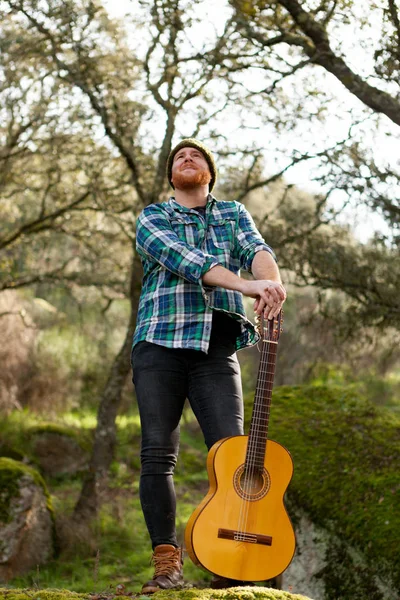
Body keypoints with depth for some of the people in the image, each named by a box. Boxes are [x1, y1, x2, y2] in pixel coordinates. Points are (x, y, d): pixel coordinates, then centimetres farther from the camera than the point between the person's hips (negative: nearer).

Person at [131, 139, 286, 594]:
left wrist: (272, 281, -27)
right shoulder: (152, 219, 9)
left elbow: (256, 249, -2)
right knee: (157, 454, -9)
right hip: (160, 344, -1)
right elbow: (185, 260, -10)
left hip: (217, 349, 2)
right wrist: (248, 286, -25)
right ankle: (167, 564, -7)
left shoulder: (234, 213, 20)